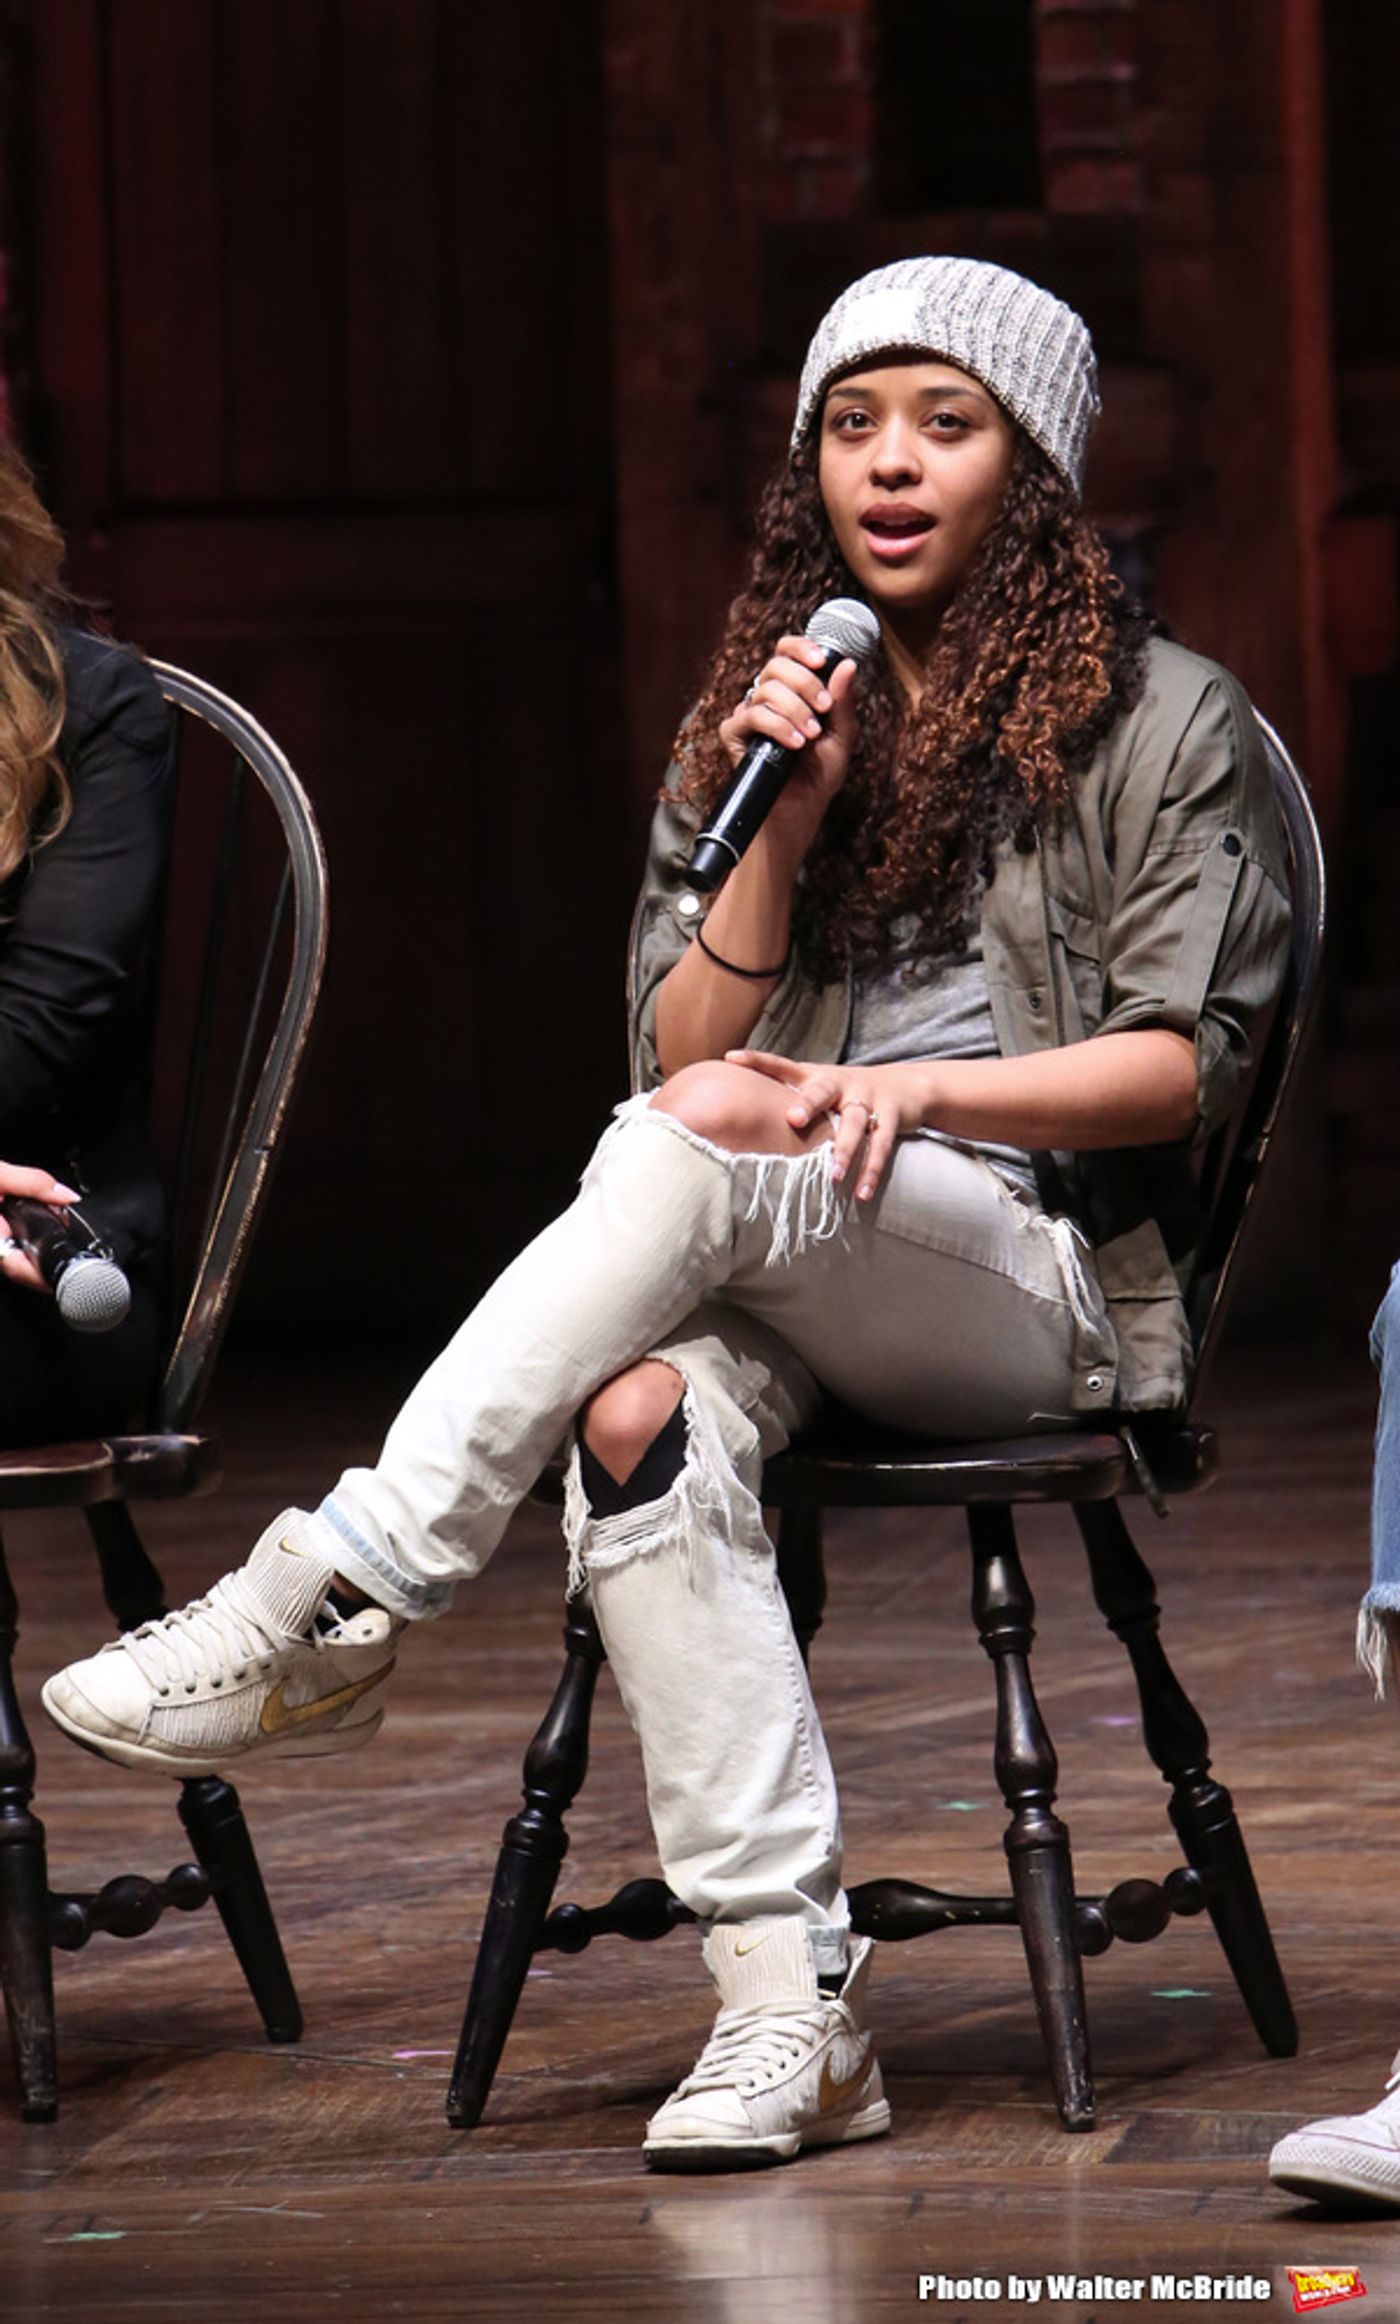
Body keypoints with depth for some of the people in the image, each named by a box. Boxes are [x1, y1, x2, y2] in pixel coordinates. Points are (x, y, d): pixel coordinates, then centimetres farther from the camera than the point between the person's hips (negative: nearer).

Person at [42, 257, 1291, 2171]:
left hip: (1048, 1283, -4)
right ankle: (791, 2007, -41)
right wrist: (789, 822, -3)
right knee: (639, 1406, -35)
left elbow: (1181, 1062, 0)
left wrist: (921, 1090, -14)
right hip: (776, 1290, 4)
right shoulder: (764, 719, 21)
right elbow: (687, 1045, 11)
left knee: (711, 1136, -35)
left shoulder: (1162, 725, 8)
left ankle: (338, 1601, -36)